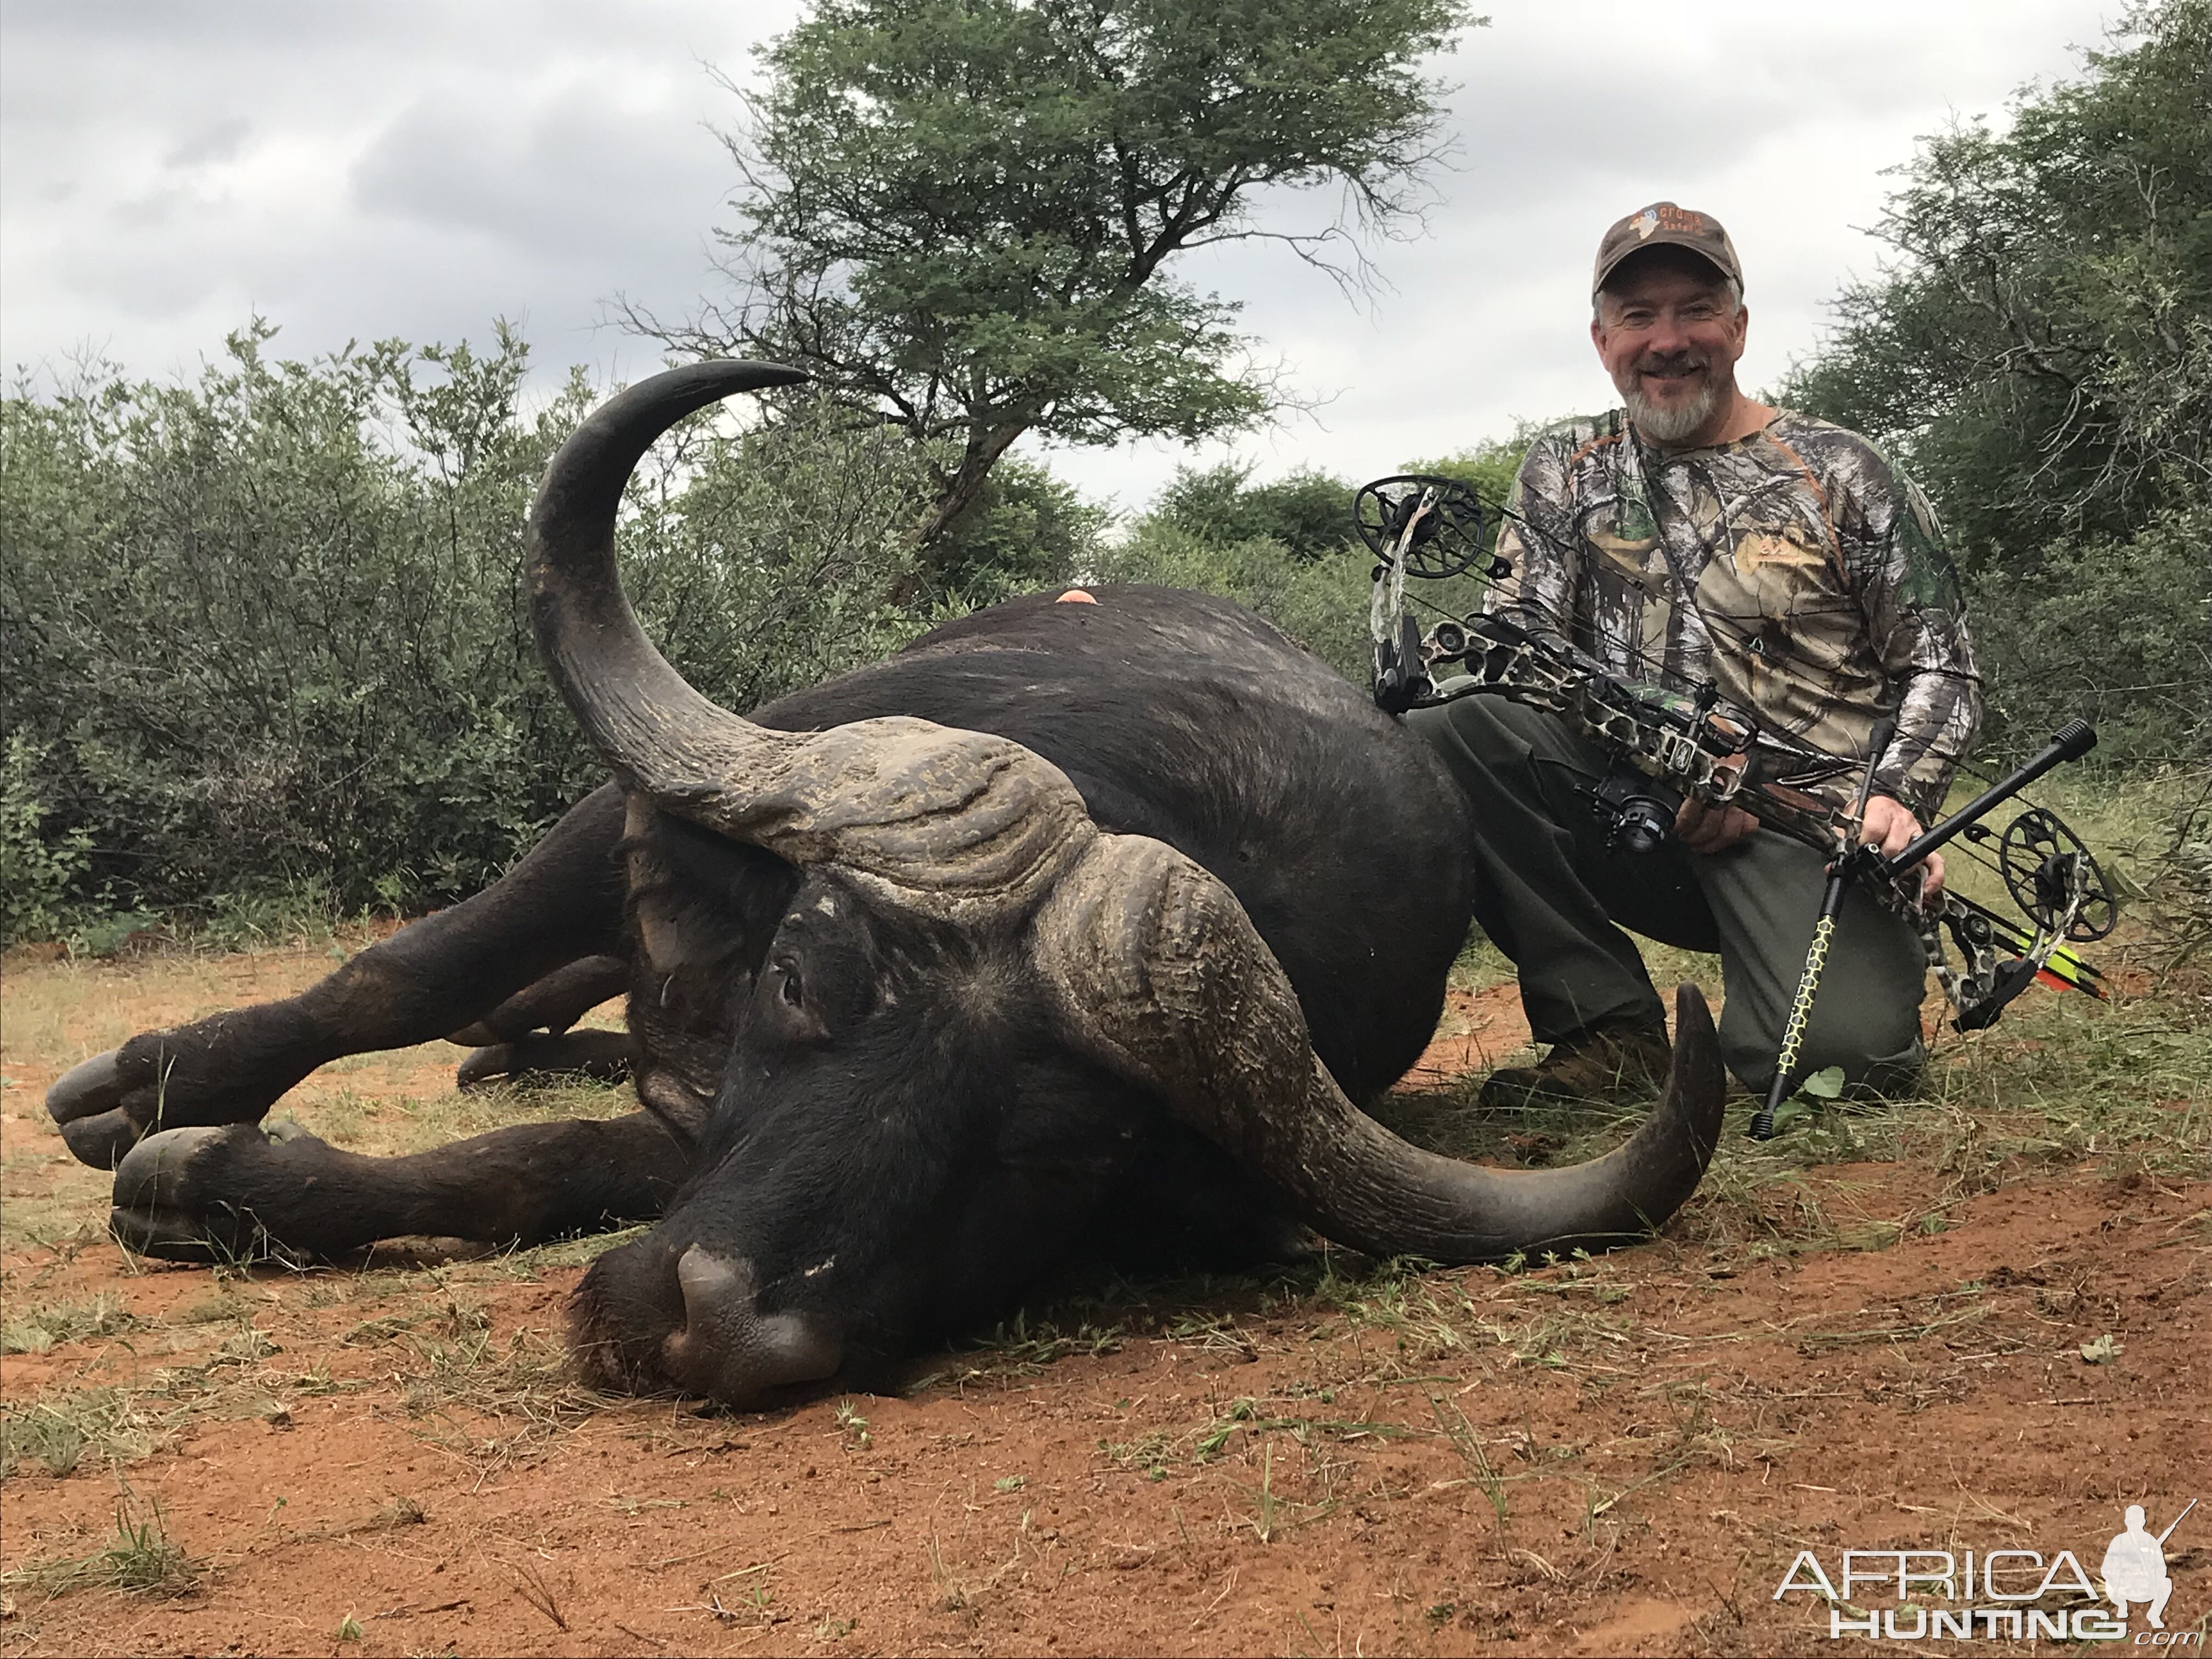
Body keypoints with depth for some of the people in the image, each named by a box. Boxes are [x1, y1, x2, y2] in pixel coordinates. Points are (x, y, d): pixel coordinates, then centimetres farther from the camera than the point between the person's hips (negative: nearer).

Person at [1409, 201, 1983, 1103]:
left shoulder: (1840, 472, 7)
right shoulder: (1564, 469, 13)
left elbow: (1941, 669, 7)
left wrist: (1898, 798, -14)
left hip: (1810, 834, -2)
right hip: (1640, 819, 3)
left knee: (1844, 1052, -30)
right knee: (1442, 726, -24)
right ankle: (1612, 1029, -14)